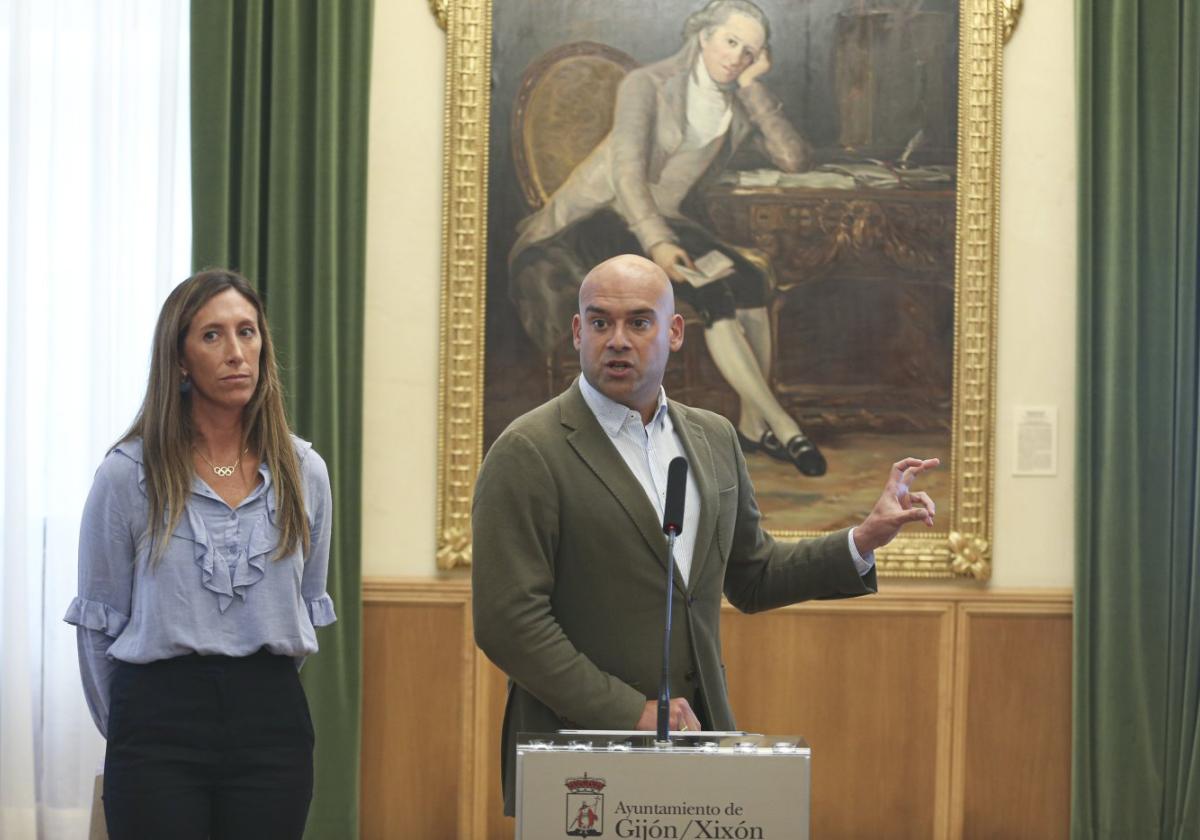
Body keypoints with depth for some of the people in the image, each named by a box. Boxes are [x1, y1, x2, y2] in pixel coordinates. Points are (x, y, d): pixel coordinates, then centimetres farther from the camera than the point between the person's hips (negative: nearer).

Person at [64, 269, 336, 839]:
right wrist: (130, 728, 10)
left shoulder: (304, 472, 6)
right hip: (160, 721, -3)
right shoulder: (127, 474, -3)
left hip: (273, 718, 3)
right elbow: (99, 621, 4)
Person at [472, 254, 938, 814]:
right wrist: (633, 715, -17)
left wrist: (864, 540, 7)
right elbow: (507, 621, -15)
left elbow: (751, 579, 20)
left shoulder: (713, 439, 10)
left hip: (696, 735, 5)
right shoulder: (527, 453, -9)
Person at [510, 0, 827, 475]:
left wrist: (753, 87, -11)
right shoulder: (648, 85, -11)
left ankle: (754, 424, -14)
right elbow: (628, 174, -23)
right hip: (599, 218, -6)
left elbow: (795, 160, -9)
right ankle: (783, 427, -27)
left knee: (750, 281, -24)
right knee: (713, 293, -29)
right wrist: (656, 243, -37)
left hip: (663, 220, 6)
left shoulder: (740, 106, 5)